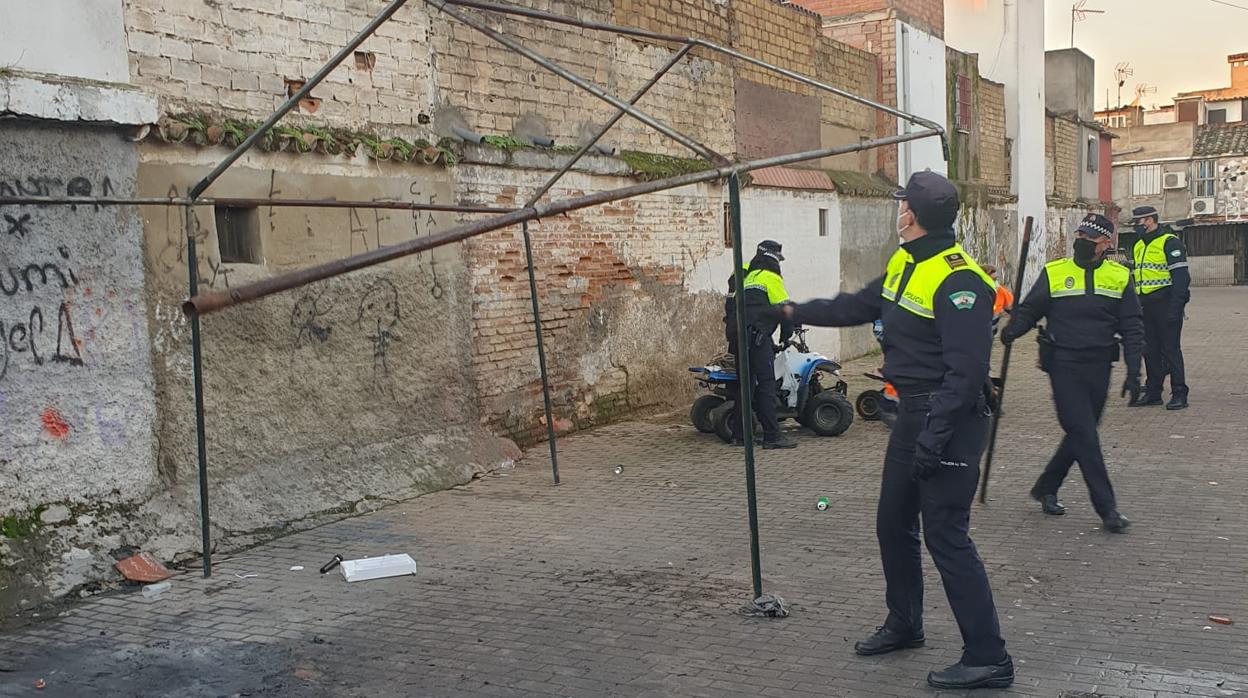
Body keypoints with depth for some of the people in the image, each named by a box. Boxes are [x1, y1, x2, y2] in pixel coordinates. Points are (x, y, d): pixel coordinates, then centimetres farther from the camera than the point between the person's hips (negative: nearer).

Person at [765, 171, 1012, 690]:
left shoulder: (959, 281, -21)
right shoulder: (904, 264, 9)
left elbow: (966, 370, -25)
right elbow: (857, 306, 24)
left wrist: (934, 438, -27)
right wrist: (797, 312, 28)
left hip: (949, 421, -10)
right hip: (911, 414, 10)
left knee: (945, 535, -8)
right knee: (894, 522, 18)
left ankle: (988, 659, 2)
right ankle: (904, 625, 37)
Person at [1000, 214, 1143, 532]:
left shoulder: (1120, 277, 6)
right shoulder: (1054, 273, 1)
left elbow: (1132, 327, 6)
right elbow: (1029, 309, 5)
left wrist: (1133, 372, -2)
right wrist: (1013, 329, -17)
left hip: (1099, 368, 3)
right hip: (1064, 365, -3)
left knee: (1082, 434, 11)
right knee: (1084, 435, -8)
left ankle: (1045, 488, 28)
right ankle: (1106, 507, -3)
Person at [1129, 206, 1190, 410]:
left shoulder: (1170, 242, -9)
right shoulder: (1139, 246, 17)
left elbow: (1181, 276, -15)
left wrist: (1175, 307, -22)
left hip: (1165, 304, -8)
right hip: (1147, 306, 8)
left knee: (1171, 348, -5)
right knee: (1150, 350, 10)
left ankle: (1179, 394, 0)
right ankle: (1153, 392, 17)